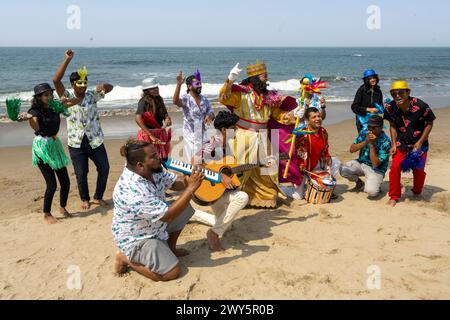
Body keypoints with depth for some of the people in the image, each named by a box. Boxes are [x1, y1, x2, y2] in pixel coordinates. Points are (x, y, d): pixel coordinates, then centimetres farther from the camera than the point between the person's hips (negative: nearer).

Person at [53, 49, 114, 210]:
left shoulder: (92, 95, 4)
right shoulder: (67, 97, -3)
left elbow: (110, 87, 3)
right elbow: (56, 80, -16)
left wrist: (103, 85, -22)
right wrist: (67, 60, -21)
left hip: (95, 140, 2)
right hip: (76, 143, -2)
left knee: (104, 168, 4)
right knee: (81, 173, 5)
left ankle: (98, 197, 24)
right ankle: (85, 199, 28)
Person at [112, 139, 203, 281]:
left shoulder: (153, 169, -11)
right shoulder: (133, 191, -37)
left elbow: (174, 183, 0)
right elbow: (168, 215, -34)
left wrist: (190, 180, -22)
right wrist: (191, 188, -31)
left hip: (155, 226, 9)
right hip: (135, 239, -9)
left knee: (185, 208, 5)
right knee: (173, 272, -14)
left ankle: (170, 248, 20)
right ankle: (126, 258, 2)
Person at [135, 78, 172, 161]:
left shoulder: (159, 99, 8)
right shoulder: (144, 101, -13)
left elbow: (165, 114, 17)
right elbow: (138, 119, -26)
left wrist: (167, 119, -9)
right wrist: (151, 136, -30)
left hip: (161, 134, 7)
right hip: (148, 135, -7)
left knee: (164, 159, 9)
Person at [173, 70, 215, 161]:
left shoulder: (204, 99, 7)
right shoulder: (186, 99, -12)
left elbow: (211, 111, 14)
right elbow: (175, 101, -33)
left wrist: (210, 116, -11)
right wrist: (179, 85, -46)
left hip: (203, 135, 5)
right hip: (191, 136, -5)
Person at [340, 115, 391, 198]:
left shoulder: (385, 141, -20)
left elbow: (375, 164, -25)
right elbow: (352, 149, -9)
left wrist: (371, 144, -32)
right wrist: (365, 141, -24)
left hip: (376, 169, -5)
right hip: (361, 163, 5)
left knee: (371, 192, -30)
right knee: (343, 169, -22)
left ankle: (376, 185, 10)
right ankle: (360, 183, 9)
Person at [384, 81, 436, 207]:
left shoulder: (420, 106, -23)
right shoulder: (390, 108, -12)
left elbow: (429, 123, -9)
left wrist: (420, 142, -14)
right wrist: (394, 144, -3)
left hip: (419, 143, -2)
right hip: (401, 143, 2)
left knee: (419, 170, 3)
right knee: (395, 167, -12)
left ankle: (417, 193, 34)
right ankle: (394, 197, 4)